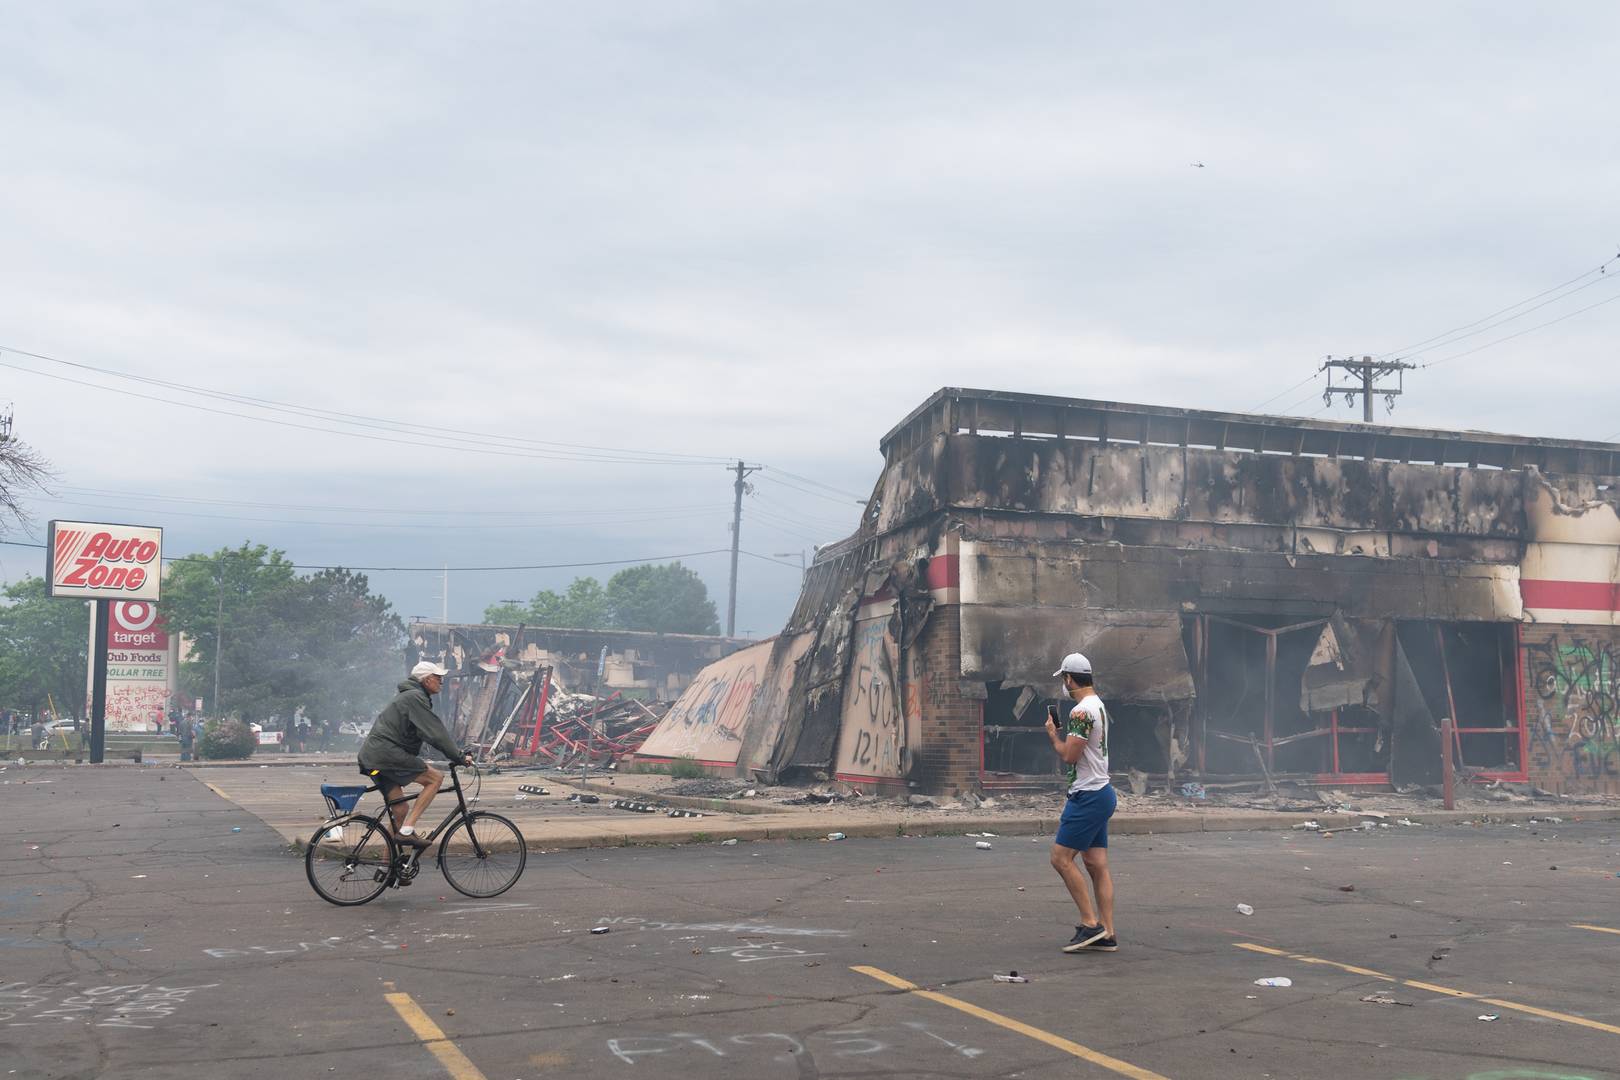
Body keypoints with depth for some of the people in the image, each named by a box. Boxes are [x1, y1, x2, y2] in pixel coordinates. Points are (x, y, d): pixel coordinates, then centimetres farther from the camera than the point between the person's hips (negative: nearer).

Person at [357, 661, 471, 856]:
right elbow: (436, 733, -17)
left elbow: (432, 732, 27)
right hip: (387, 755, -10)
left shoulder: (407, 696, 23)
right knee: (435, 778, -9)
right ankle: (407, 830, -12)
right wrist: (459, 756, -12)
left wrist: (457, 753, 23)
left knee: (399, 810, 12)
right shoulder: (415, 698, -11)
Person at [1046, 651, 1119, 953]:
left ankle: (1090, 923, -6)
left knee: (1061, 857, -7)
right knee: (1097, 865, 8)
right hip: (1101, 792, 10)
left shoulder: (1081, 711, -17)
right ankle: (1106, 935, 7)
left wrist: (1053, 734, -3)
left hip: (1089, 796, -10)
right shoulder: (1098, 705, 15)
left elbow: (1069, 755, -19)